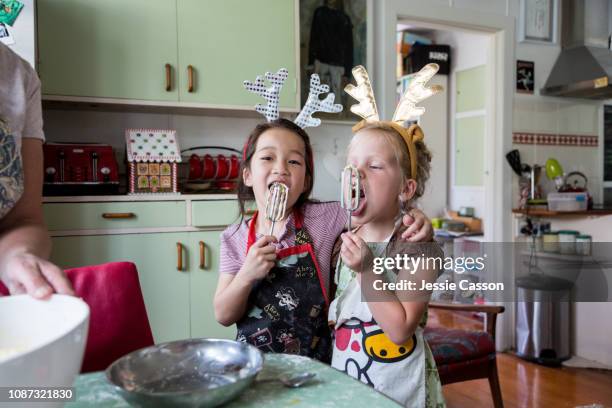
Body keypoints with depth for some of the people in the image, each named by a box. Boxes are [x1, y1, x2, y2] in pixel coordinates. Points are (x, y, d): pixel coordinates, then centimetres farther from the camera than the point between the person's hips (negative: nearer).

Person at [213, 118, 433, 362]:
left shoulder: (323, 217, -7)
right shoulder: (235, 238, -3)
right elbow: (224, 316, -3)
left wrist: (415, 219, -20)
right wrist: (246, 275, -20)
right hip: (253, 360, 1)